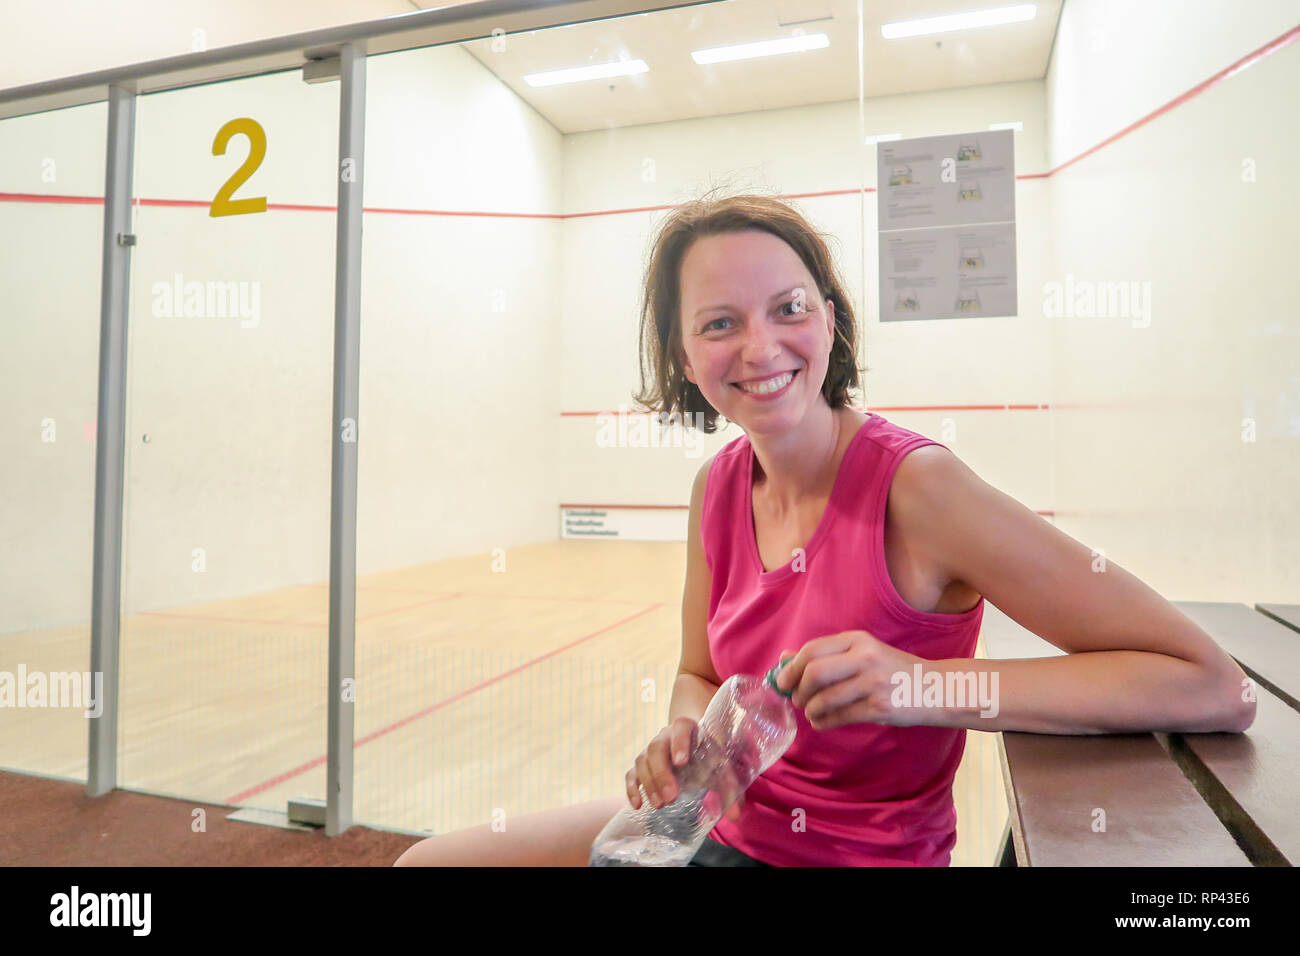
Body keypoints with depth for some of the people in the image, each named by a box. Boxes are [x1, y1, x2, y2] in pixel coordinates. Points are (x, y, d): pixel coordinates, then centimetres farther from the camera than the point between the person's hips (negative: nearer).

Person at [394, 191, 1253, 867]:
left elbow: (1218, 690, -24)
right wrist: (687, 735, -15)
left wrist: (925, 684, -33)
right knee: (430, 859, 5)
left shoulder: (915, 486, -25)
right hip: (724, 824, 6)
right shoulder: (717, 486, -6)